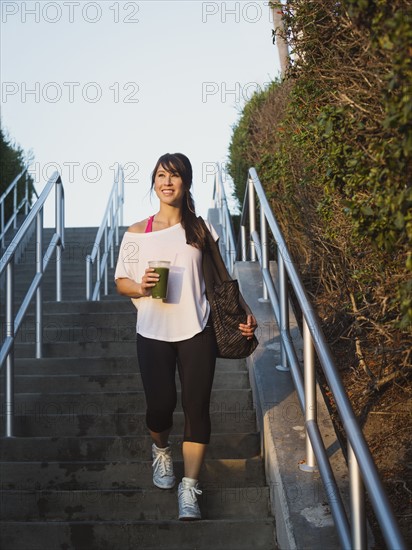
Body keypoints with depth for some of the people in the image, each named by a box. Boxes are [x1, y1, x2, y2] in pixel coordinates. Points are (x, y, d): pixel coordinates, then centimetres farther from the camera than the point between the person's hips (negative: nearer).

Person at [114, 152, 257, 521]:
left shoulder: (200, 230, 3)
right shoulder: (138, 233, 2)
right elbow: (121, 282, 6)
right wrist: (140, 287, -16)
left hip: (196, 332, 0)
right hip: (153, 335, 0)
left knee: (196, 407, -4)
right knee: (160, 405, 1)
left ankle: (189, 487, 5)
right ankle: (161, 450, 37)